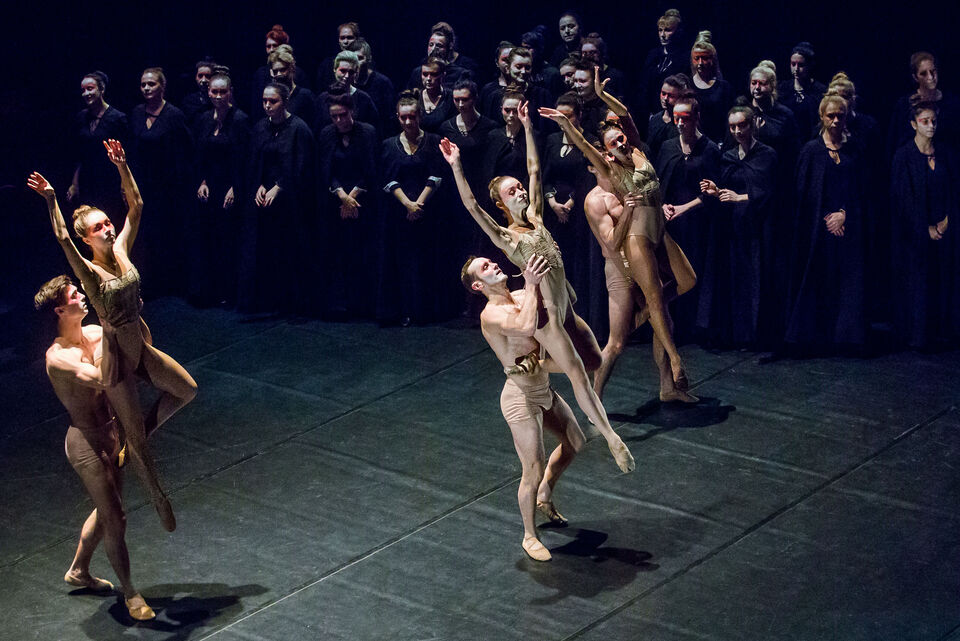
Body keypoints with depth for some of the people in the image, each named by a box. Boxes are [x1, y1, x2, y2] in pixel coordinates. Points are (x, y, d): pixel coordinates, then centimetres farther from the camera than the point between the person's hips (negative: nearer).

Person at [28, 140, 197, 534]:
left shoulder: (121, 251, -2)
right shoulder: (89, 272, -19)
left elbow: (135, 206, -2)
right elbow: (62, 239, -36)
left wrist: (122, 167, -11)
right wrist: (51, 201, -44)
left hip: (141, 348, 7)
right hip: (115, 356, -7)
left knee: (187, 390, 17)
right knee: (135, 439, 4)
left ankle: (144, 431, 30)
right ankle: (158, 498, 21)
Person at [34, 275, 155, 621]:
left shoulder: (94, 334, -1)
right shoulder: (58, 356, -24)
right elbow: (100, 378, -40)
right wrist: (109, 335, -32)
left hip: (110, 435, 8)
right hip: (86, 442, -8)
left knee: (106, 511, 24)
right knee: (115, 520, 2)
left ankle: (78, 571, 46)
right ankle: (130, 593, 19)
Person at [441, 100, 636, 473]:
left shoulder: (534, 218, 9)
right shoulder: (503, 237, -7)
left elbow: (534, 170, 11)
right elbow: (471, 206, -20)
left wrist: (527, 128, 9)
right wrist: (456, 166, -29)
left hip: (567, 308, 8)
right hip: (545, 313, -8)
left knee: (594, 361, 16)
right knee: (577, 373, -12)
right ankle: (610, 436, -14)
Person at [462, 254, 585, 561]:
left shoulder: (522, 297, 2)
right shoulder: (491, 314, -22)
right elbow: (526, 327, -41)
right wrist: (531, 285, -34)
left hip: (544, 390, 8)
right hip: (521, 398, -8)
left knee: (575, 441, 24)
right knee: (533, 471, -2)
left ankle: (545, 497, 44)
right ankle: (530, 536, 19)